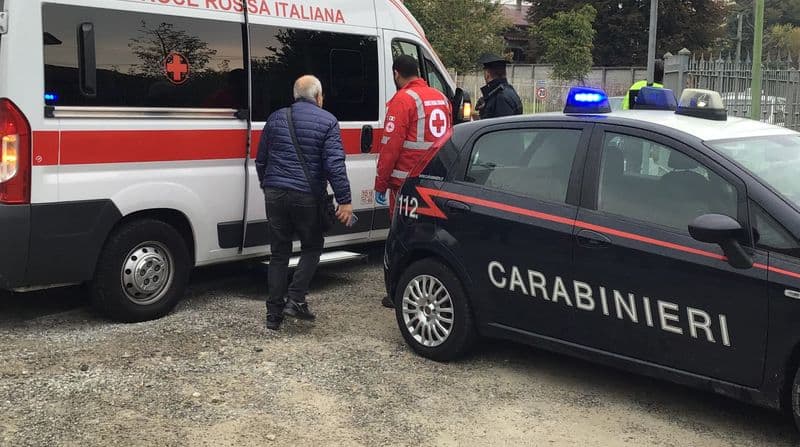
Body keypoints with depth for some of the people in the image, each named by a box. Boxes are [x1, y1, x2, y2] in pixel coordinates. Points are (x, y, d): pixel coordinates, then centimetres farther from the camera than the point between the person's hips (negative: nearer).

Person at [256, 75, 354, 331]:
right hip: (307, 196, -4)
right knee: (312, 247, 16)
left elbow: (261, 160, 18)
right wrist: (344, 201, -10)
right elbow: (335, 164, -11)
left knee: (279, 252, 11)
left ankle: (274, 314, 12)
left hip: (275, 194, 4)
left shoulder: (276, 118, 12)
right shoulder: (327, 122, -2)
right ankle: (296, 299, 2)